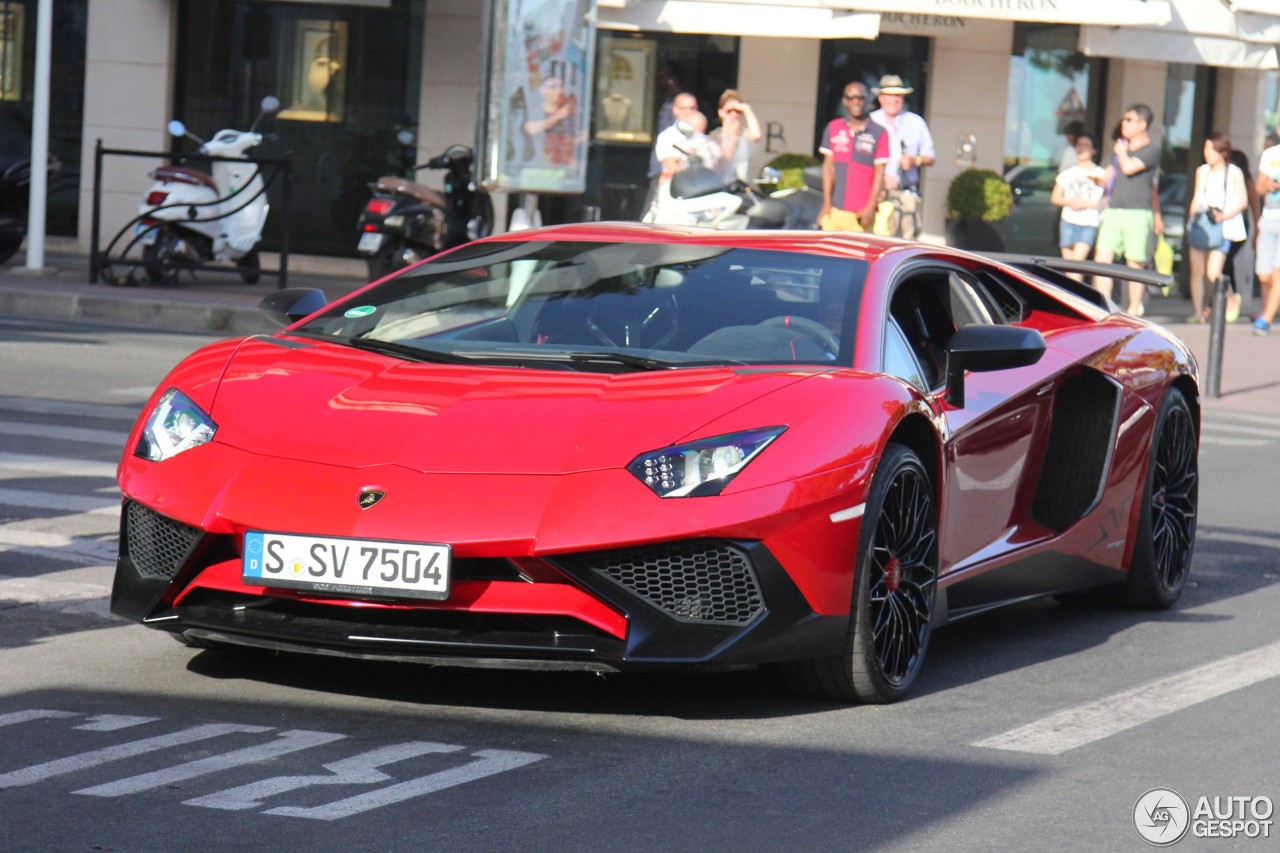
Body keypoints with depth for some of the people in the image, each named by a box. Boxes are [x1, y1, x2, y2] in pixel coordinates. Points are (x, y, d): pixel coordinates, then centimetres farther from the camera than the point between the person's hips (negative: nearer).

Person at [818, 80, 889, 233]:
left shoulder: (879, 133, 2)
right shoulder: (833, 128, 10)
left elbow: (879, 172, 0)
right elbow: (828, 165, 10)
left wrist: (871, 207, -7)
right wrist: (826, 203, 4)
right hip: (835, 210, 2)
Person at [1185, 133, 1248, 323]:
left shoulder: (1234, 172, 0)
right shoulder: (1202, 171, 13)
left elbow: (1243, 202, -1)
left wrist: (1224, 216, -14)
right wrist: (1191, 219, 8)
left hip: (1222, 228, -4)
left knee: (1213, 274, -15)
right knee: (1197, 272, 2)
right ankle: (1198, 312, 8)